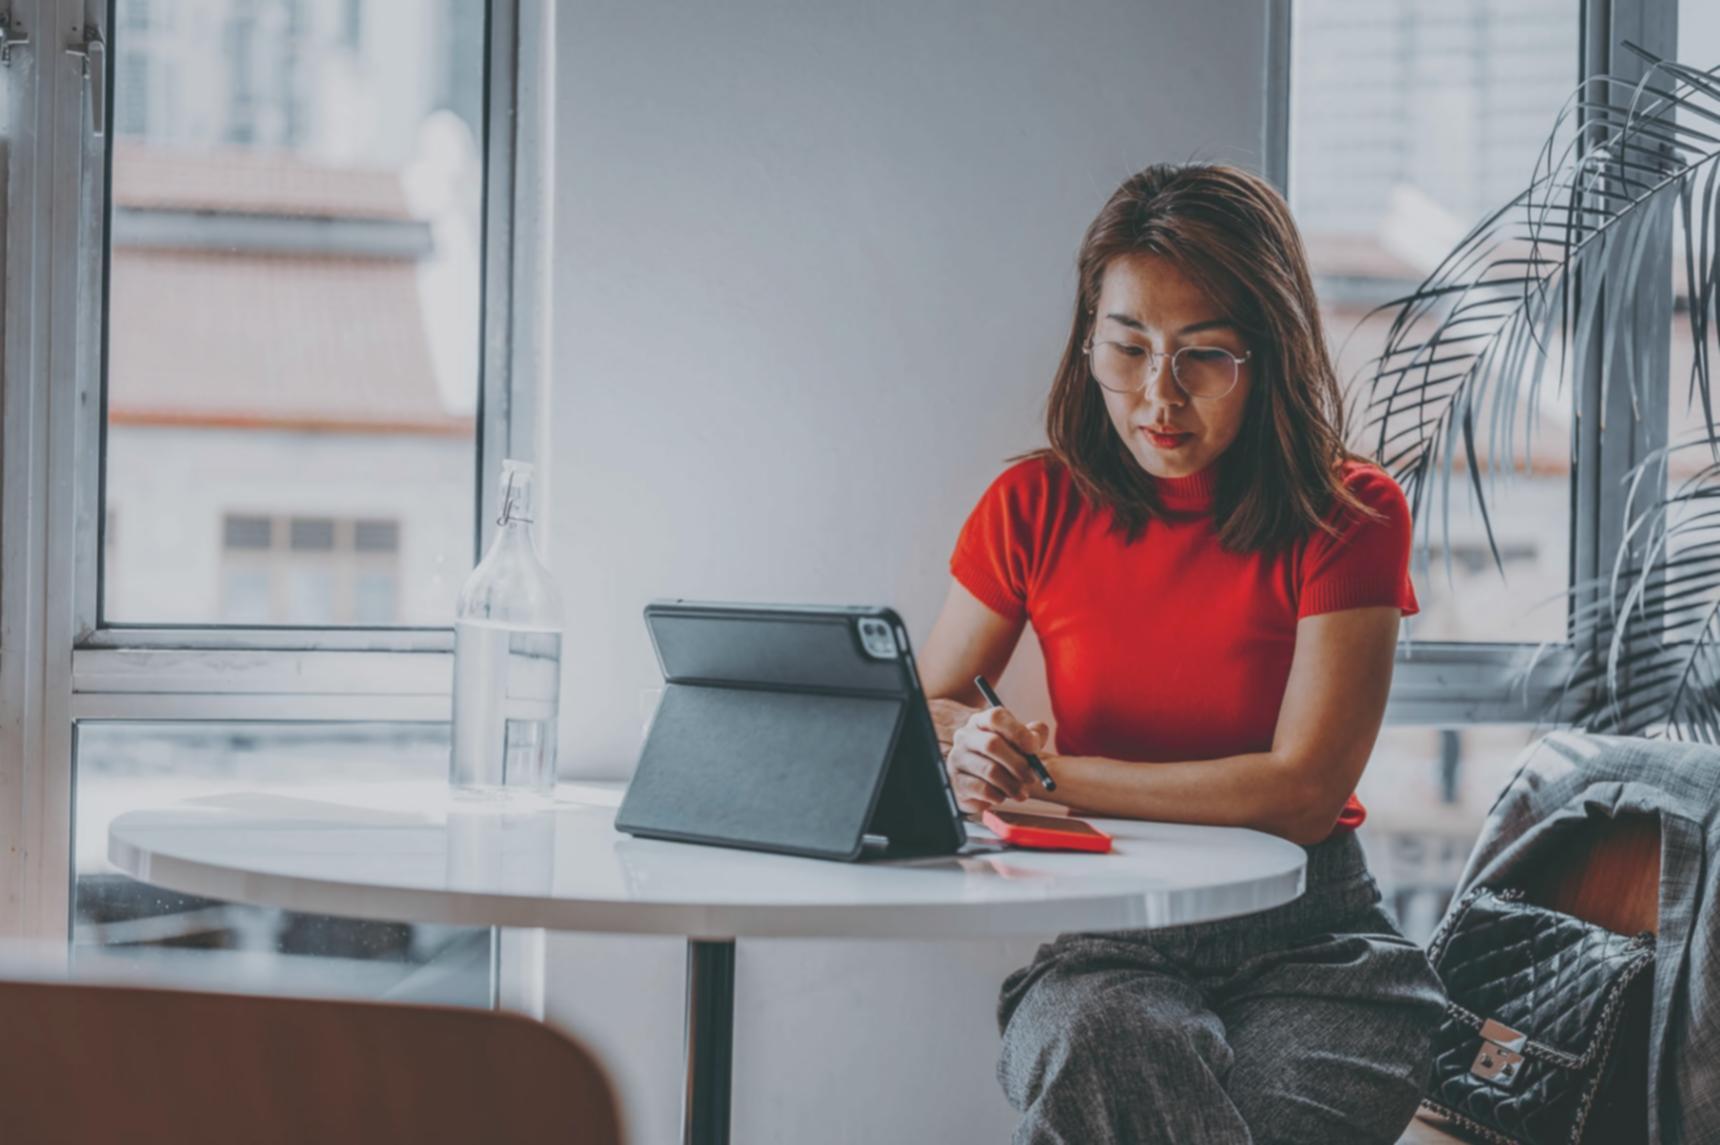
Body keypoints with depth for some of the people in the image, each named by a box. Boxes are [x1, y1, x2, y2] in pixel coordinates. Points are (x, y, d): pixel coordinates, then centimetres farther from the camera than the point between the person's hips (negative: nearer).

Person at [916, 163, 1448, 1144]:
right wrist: (971, 746, -12)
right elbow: (921, 714, 13)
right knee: (1095, 1041, -35)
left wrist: (1054, 776, -15)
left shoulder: (1350, 515, -5)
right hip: (1103, 935, 1)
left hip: (1307, 937, -1)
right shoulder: (1036, 508, 4)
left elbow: (1303, 790, -12)